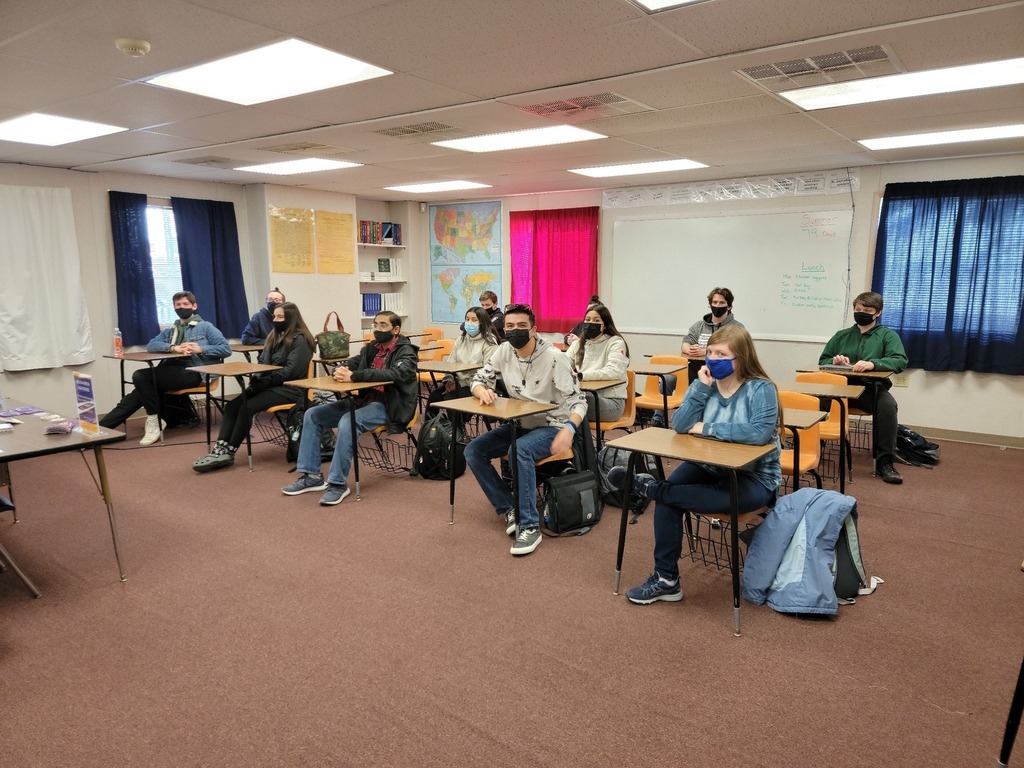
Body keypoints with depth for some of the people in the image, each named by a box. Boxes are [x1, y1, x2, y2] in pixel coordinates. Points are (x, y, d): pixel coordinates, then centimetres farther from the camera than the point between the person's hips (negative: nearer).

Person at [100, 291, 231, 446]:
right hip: (170, 372, 6)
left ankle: (154, 420, -12)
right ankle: (101, 428, -18)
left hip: (192, 372, -6)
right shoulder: (169, 331, 27)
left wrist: (201, 349, -14)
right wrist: (173, 348, -10)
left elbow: (226, 348, 0)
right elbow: (151, 345, 9)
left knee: (141, 376, -23)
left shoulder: (205, 327, 10)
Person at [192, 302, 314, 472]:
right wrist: (256, 381, -2)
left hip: (289, 388, -8)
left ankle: (228, 452, -15)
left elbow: (290, 371, -18)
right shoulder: (275, 336, 19)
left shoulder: (299, 340, -9)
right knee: (232, 405, -13)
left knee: (247, 407, -25)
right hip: (269, 385, 8)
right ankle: (221, 449, -22)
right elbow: (262, 363, 18)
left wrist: (262, 383, -18)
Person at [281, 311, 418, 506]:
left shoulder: (406, 352, -7)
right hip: (363, 400, 8)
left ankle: (338, 483, -23)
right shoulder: (372, 347, 15)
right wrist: (341, 370, -15)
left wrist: (353, 376, -30)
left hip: (387, 406, -8)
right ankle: (311, 475, 0)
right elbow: (350, 363, 12)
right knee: (312, 415, -3)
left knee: (347, 422, -34)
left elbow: (393, 374, -26)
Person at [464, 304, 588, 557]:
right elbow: (478, 380, 5)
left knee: (519, 451, -36)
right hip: (519, 424, 6)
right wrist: (483, 391, -22)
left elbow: (578, 401, -21)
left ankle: (530, 526, -28)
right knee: (473, 451, -11)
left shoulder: (554, 357, -20)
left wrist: (569, 429, -42)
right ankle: (509, 510, -7)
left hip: (551, 427, -6)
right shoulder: (504, 352, -4)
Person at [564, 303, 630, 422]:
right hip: (584, 395, 5)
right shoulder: (578, 343, 17)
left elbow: (614, 371, -18)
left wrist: (582, 375, -27)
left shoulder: (615, 342, -1)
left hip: (611, 401, -4)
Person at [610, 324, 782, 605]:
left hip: (754, 478, -5)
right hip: (709, 467, 6)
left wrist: (708, 429, -21)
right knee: (667, 496, -19)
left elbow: (759, 433, -30)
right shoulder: (706, 382, 1)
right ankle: (666, 578, -8)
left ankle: (647, 487, -1)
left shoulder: (761, 389, -13)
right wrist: (701, 388, -20)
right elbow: (679, 426, -10)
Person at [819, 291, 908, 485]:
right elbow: (823, 361, 19)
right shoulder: (841, 335, 19)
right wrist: (834, 361, -6)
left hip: (871, 389, -2)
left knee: (888, 405, -35)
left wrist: (873, 363, -27)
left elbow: (900, 361, -8)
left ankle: (884, 462, -23)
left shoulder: (888, 335, 9)